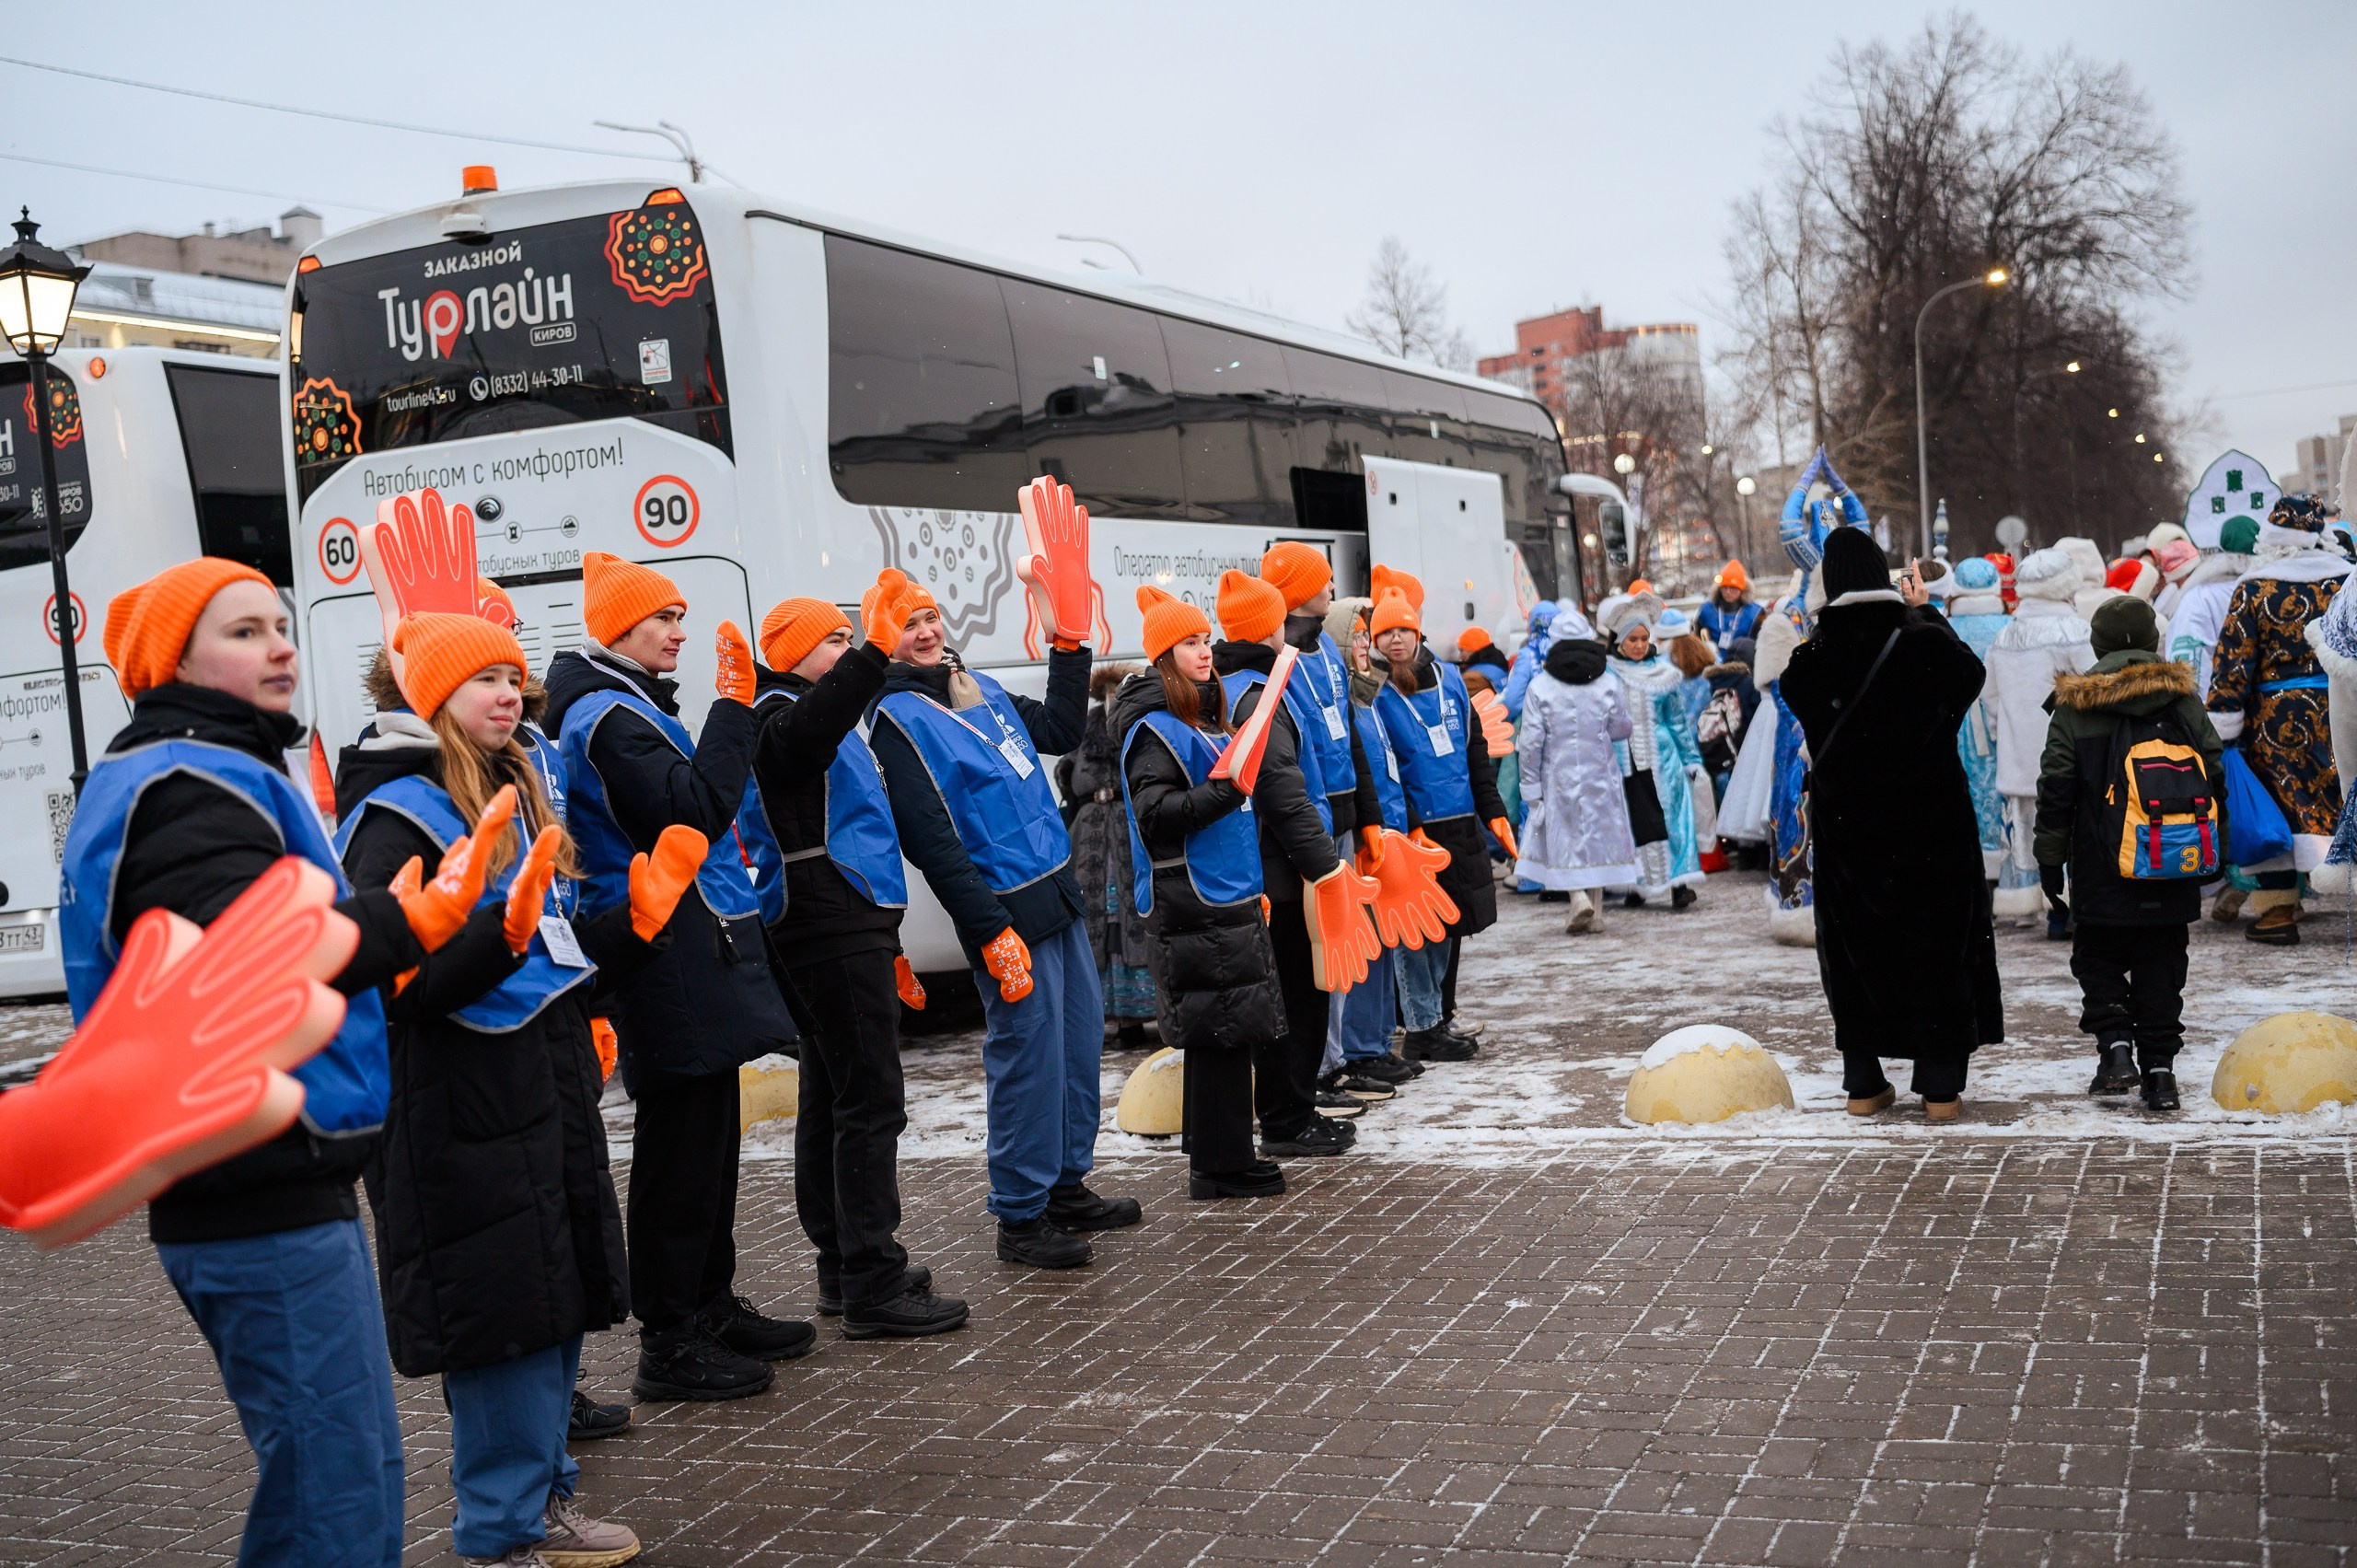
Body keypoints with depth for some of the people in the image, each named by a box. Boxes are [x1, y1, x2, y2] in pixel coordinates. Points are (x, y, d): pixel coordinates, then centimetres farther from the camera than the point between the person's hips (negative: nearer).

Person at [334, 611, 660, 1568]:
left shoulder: (525, 789, 14)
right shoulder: (397, 818, -12)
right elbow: (401, 988, -21)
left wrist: (640, 918, 5)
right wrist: (505, 931, -32)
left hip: (551, 1086, 9)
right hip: (465, 1103, -8)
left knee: (560, 1299, 14)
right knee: (500, 1311, -3)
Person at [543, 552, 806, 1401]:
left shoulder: (632, 708, 19)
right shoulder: (608, 716, -13)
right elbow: (694, 812, -24)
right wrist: (733, 708, -21)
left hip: (691, 952, 11)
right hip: (668, 957, -11)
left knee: (708, 1134, 17)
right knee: (681, 1145, -6)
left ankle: (710, 1306, 27)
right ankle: (669, 1343, 1)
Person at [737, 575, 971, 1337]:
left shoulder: (819, 723, 24)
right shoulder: (779, 721, -8)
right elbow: (819, 717, -36)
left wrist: (883, 945, 31)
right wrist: (874, 648, -48)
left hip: (840, 932, 11)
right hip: (833, 938, -11)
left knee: (831, 1099, 13)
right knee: (870, 1102, -11)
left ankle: (846, 1270, 21)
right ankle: (873, 1287, -10)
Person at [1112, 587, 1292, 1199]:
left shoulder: (1205, 719, 18)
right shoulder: (1154, 728, -11)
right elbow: (1154, 814, -21)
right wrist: (1222, 790, -27)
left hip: (1227, 898, 9)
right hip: (1192, 904, -9)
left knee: (1231, 1033, 12)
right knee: (1221, 1032, -7)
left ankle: (1221, 1154, 21)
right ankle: (1219, 1166, 0)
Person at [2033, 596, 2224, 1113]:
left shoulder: (2073, 707, -5)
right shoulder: (2184, 699, 3)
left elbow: (2056, 790, -4)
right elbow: (2215, 775, 6)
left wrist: (2050, 858, 3)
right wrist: (2212, 849, 16)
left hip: (2101, 873, -2)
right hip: (2173, 876, 2)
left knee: (2097, 959, 12)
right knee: (2160, 968, 9)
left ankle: (2115, 1046, -6)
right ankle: (2159, 1069, 7)